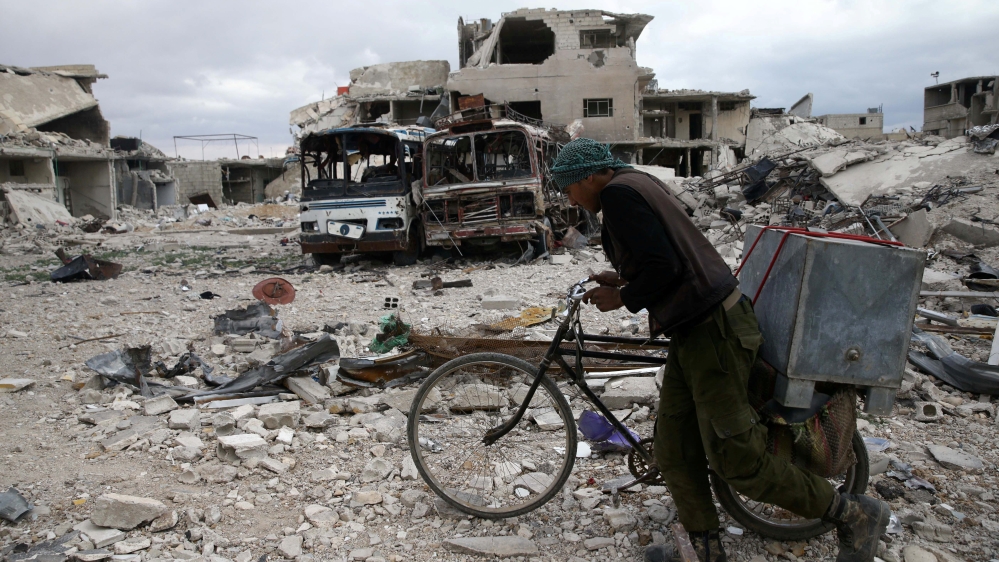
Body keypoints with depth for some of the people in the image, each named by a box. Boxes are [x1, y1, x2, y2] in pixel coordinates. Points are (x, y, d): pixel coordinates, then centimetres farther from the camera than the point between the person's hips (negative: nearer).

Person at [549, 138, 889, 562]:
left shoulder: (618, 193, -14)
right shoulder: (638, 185, 18)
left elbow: (662, 267, -23)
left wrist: (624, 299, -8)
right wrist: (623, 279, 17)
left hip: (712, 331, -10)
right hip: (693, 330, 10)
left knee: (736, 461, -3)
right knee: (673, 451, 12)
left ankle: (854, 515, 15)